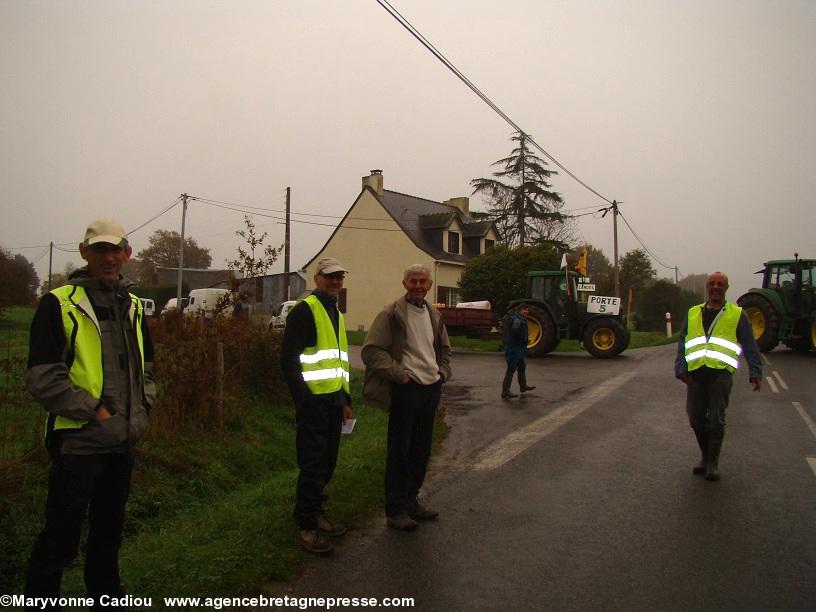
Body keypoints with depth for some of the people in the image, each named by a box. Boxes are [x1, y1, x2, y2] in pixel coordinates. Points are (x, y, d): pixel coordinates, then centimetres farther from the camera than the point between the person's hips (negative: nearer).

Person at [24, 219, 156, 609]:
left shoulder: (133, 307, 10)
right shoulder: (59, 304, -10)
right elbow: (42, 378, -14)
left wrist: (143, 407, 7)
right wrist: (94, 411, -17)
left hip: (123, 442, 7)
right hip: (77, 441, -6)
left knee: (109, 531, 21)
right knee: (60, 539, 4)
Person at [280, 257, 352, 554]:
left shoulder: (337, 313, 18)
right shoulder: (304, 311, -9)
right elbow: (289, 359, -14)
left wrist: (345, 399, 20)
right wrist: (303, 400, -17)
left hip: (333, 399, 8)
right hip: (313, 399, -8)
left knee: (327, 462, 14)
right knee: (313, 463, -4)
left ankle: (314, 512, 27)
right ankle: (306, 526, 6)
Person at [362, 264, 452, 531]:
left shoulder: (434, 315, 14)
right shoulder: (391, 314, -8)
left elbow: (444, 348, 27)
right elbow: (371, 350, -13)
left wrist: (443, 372, 11)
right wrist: (398, 374, -17)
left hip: (431, 387, 7)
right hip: (406, 389, -7)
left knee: (421, 450, 14)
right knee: (399, 451, 1)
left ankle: (411, 500, 29)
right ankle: (395, 510, 12)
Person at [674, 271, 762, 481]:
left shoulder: (736, 314, 10)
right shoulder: (693, 313, 17)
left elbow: (749, 345, 7)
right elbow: (682, 343, 14)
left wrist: (755, 372, -3)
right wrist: (681, 368, 2)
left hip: (721, 372, -3)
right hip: (695, 373, 3)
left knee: (716, 421, -5)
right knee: (696, 420, 6)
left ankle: (713, 463, 8)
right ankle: (706, 457, 25)